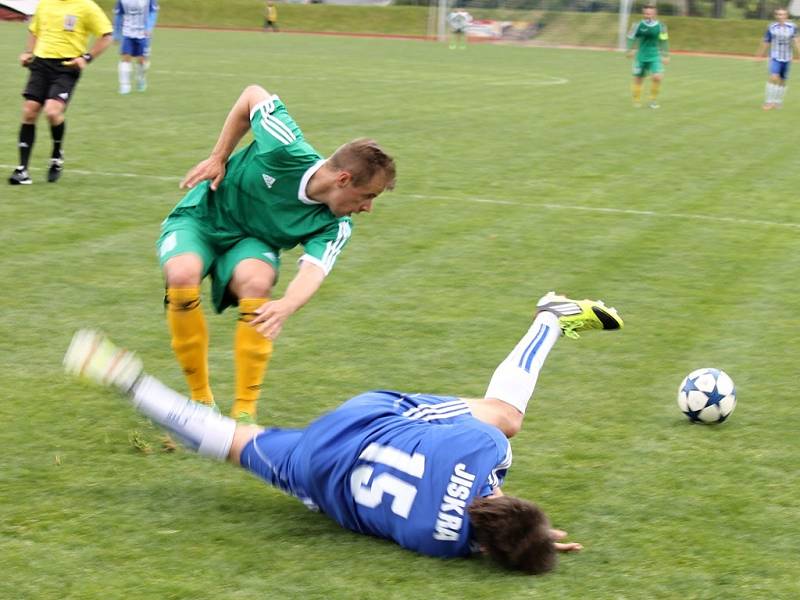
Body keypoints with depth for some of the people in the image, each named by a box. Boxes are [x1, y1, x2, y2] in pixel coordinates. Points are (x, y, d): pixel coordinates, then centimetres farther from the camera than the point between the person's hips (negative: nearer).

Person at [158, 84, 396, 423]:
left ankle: (245, 409, -24)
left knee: (257, 282, -34)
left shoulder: (334, 227, -17)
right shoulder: (288, 151, -28)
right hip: (199, 217, -2)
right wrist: (219, 158, -12)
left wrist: (287, 305, -58)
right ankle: (201, 400, -19)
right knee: (183, 275, -35)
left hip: (250, 242, 2)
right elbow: (253, 95, -12)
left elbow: (313, 272, -35)